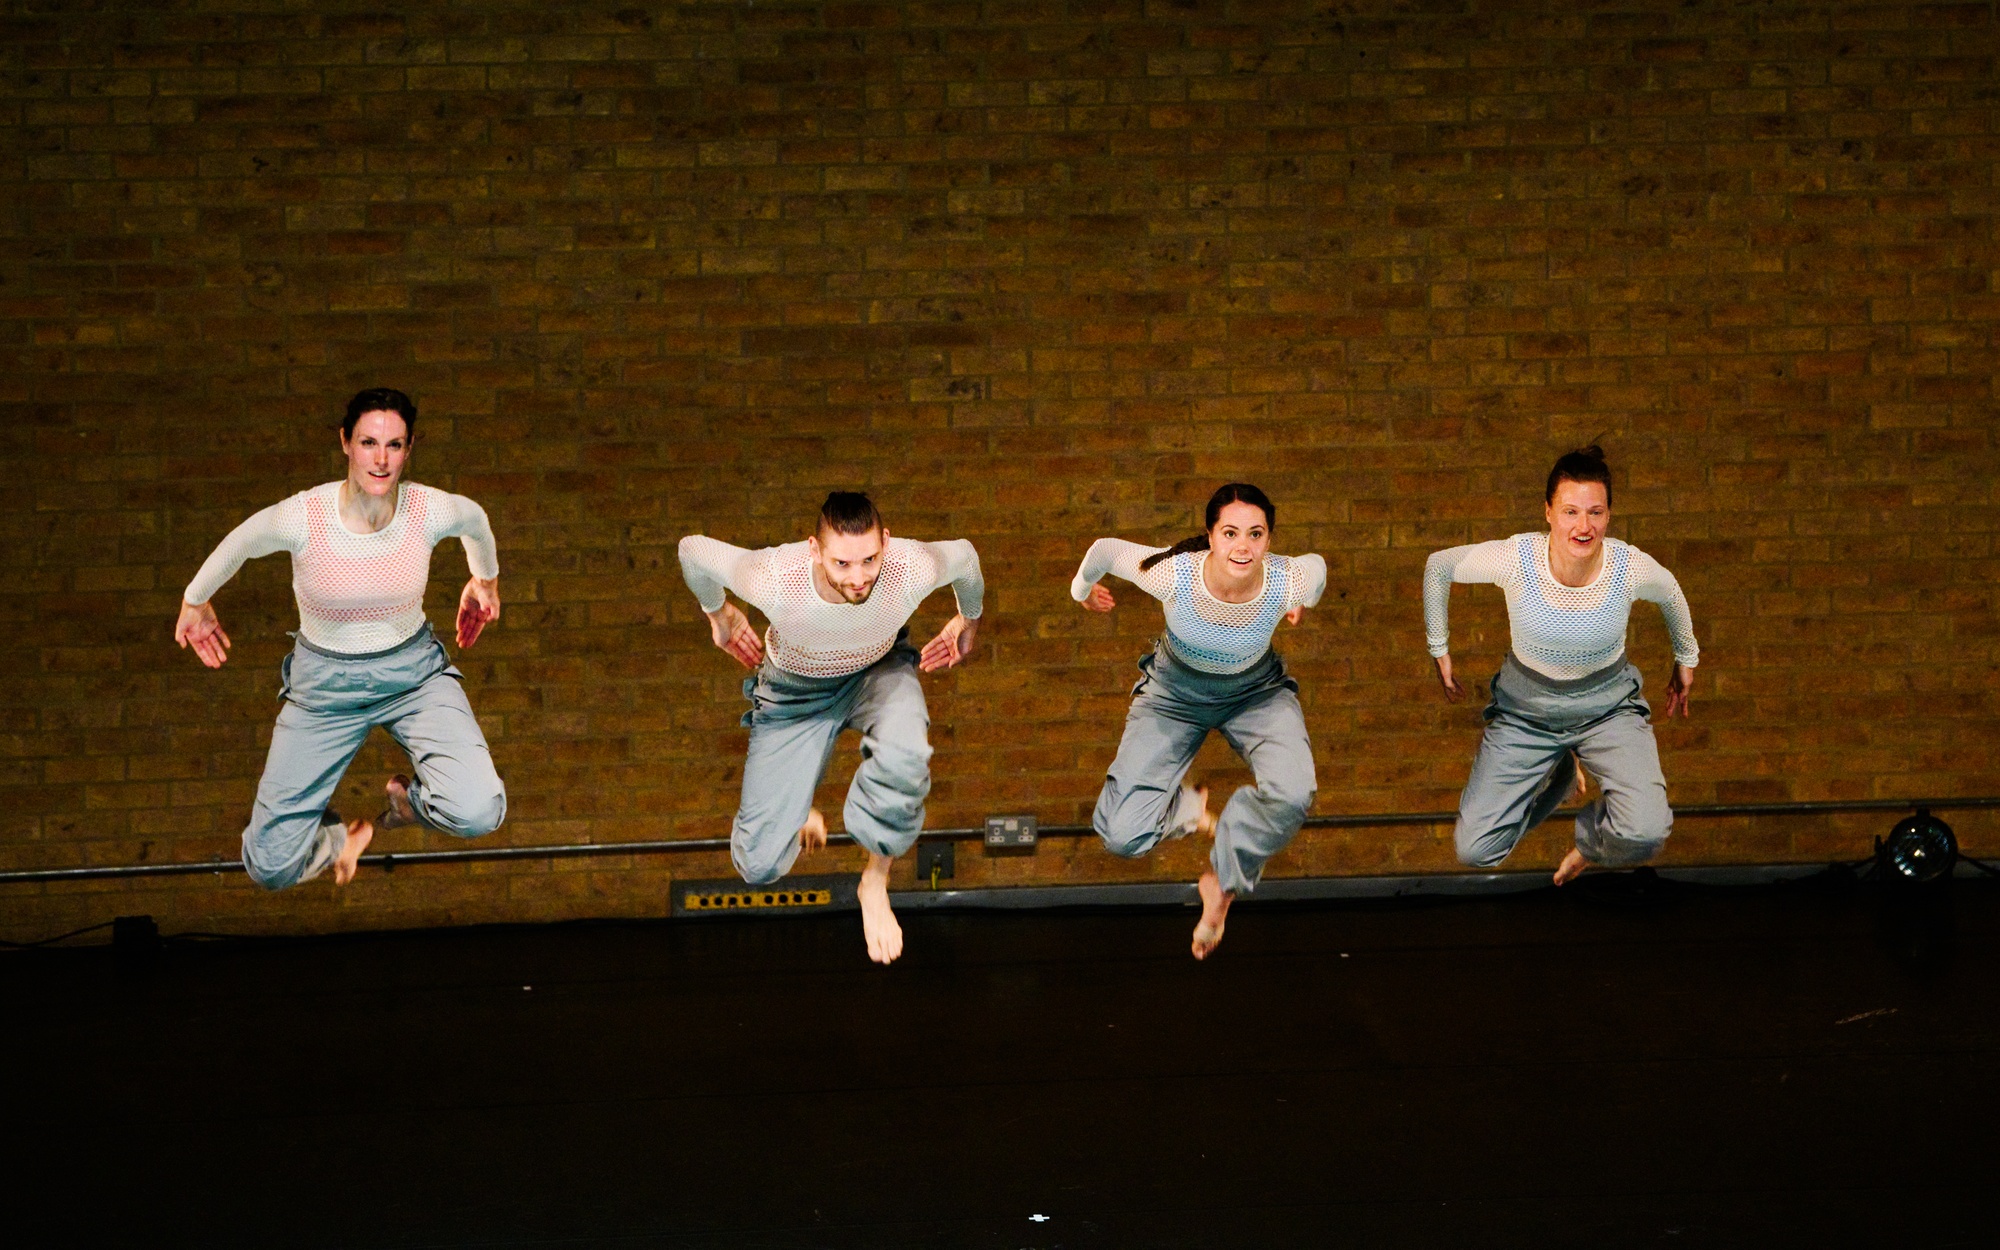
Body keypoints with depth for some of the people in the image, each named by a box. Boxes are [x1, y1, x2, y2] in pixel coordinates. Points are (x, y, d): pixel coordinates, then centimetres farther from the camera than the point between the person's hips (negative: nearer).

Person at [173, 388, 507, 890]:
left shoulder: (432, 511, -18)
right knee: (269, 867, -3)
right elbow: (239, 544, 0)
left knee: (478, 814, -25)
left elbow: (475, 519, 8)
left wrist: (485, 579, 27)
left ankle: (405, 801, 11)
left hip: (413, 673, 1)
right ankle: (343, 835, 32)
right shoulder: (301, 518, -23)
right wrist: (195, 601, 18)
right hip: (324, 685, 0)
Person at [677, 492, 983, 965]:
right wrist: (719, 615, 2)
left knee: (903, 758, -38)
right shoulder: (772, 580, -39)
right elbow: (693, 550, -17)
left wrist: (969, 620, 11)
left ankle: (876, 881, -8)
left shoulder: (914, 570, -36)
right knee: (759, 864, -3)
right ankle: (794, 811, 37)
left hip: (879, 669, 0)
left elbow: (964, 556, -9)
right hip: (795, 689, 0)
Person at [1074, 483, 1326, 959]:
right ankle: (1189, 806, 21)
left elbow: (1317, 564, -4)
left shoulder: (1289, 582, -31)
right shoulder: (1173, 574, -34)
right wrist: (1082, 589, 10)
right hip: (1176, 691, -1)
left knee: (1293, 795, -30)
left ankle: (1222, 881, 0)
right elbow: (1105, 550, -13)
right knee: (1121, 834, -15)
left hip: (1256, 691, 1)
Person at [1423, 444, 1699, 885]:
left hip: (1607, 706, -1)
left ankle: (1592, 839, 15)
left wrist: (1686, 659, 20)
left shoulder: (1631, 567, -23)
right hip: (1526, 708, 1)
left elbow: (1670, 594, 3)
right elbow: (1438, 567, -6)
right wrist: (1440, 650, 2)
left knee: (1646, 835, -26)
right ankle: (1559, 774, 26)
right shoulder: (1515, 559, -26)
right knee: (1475, 852, -4)